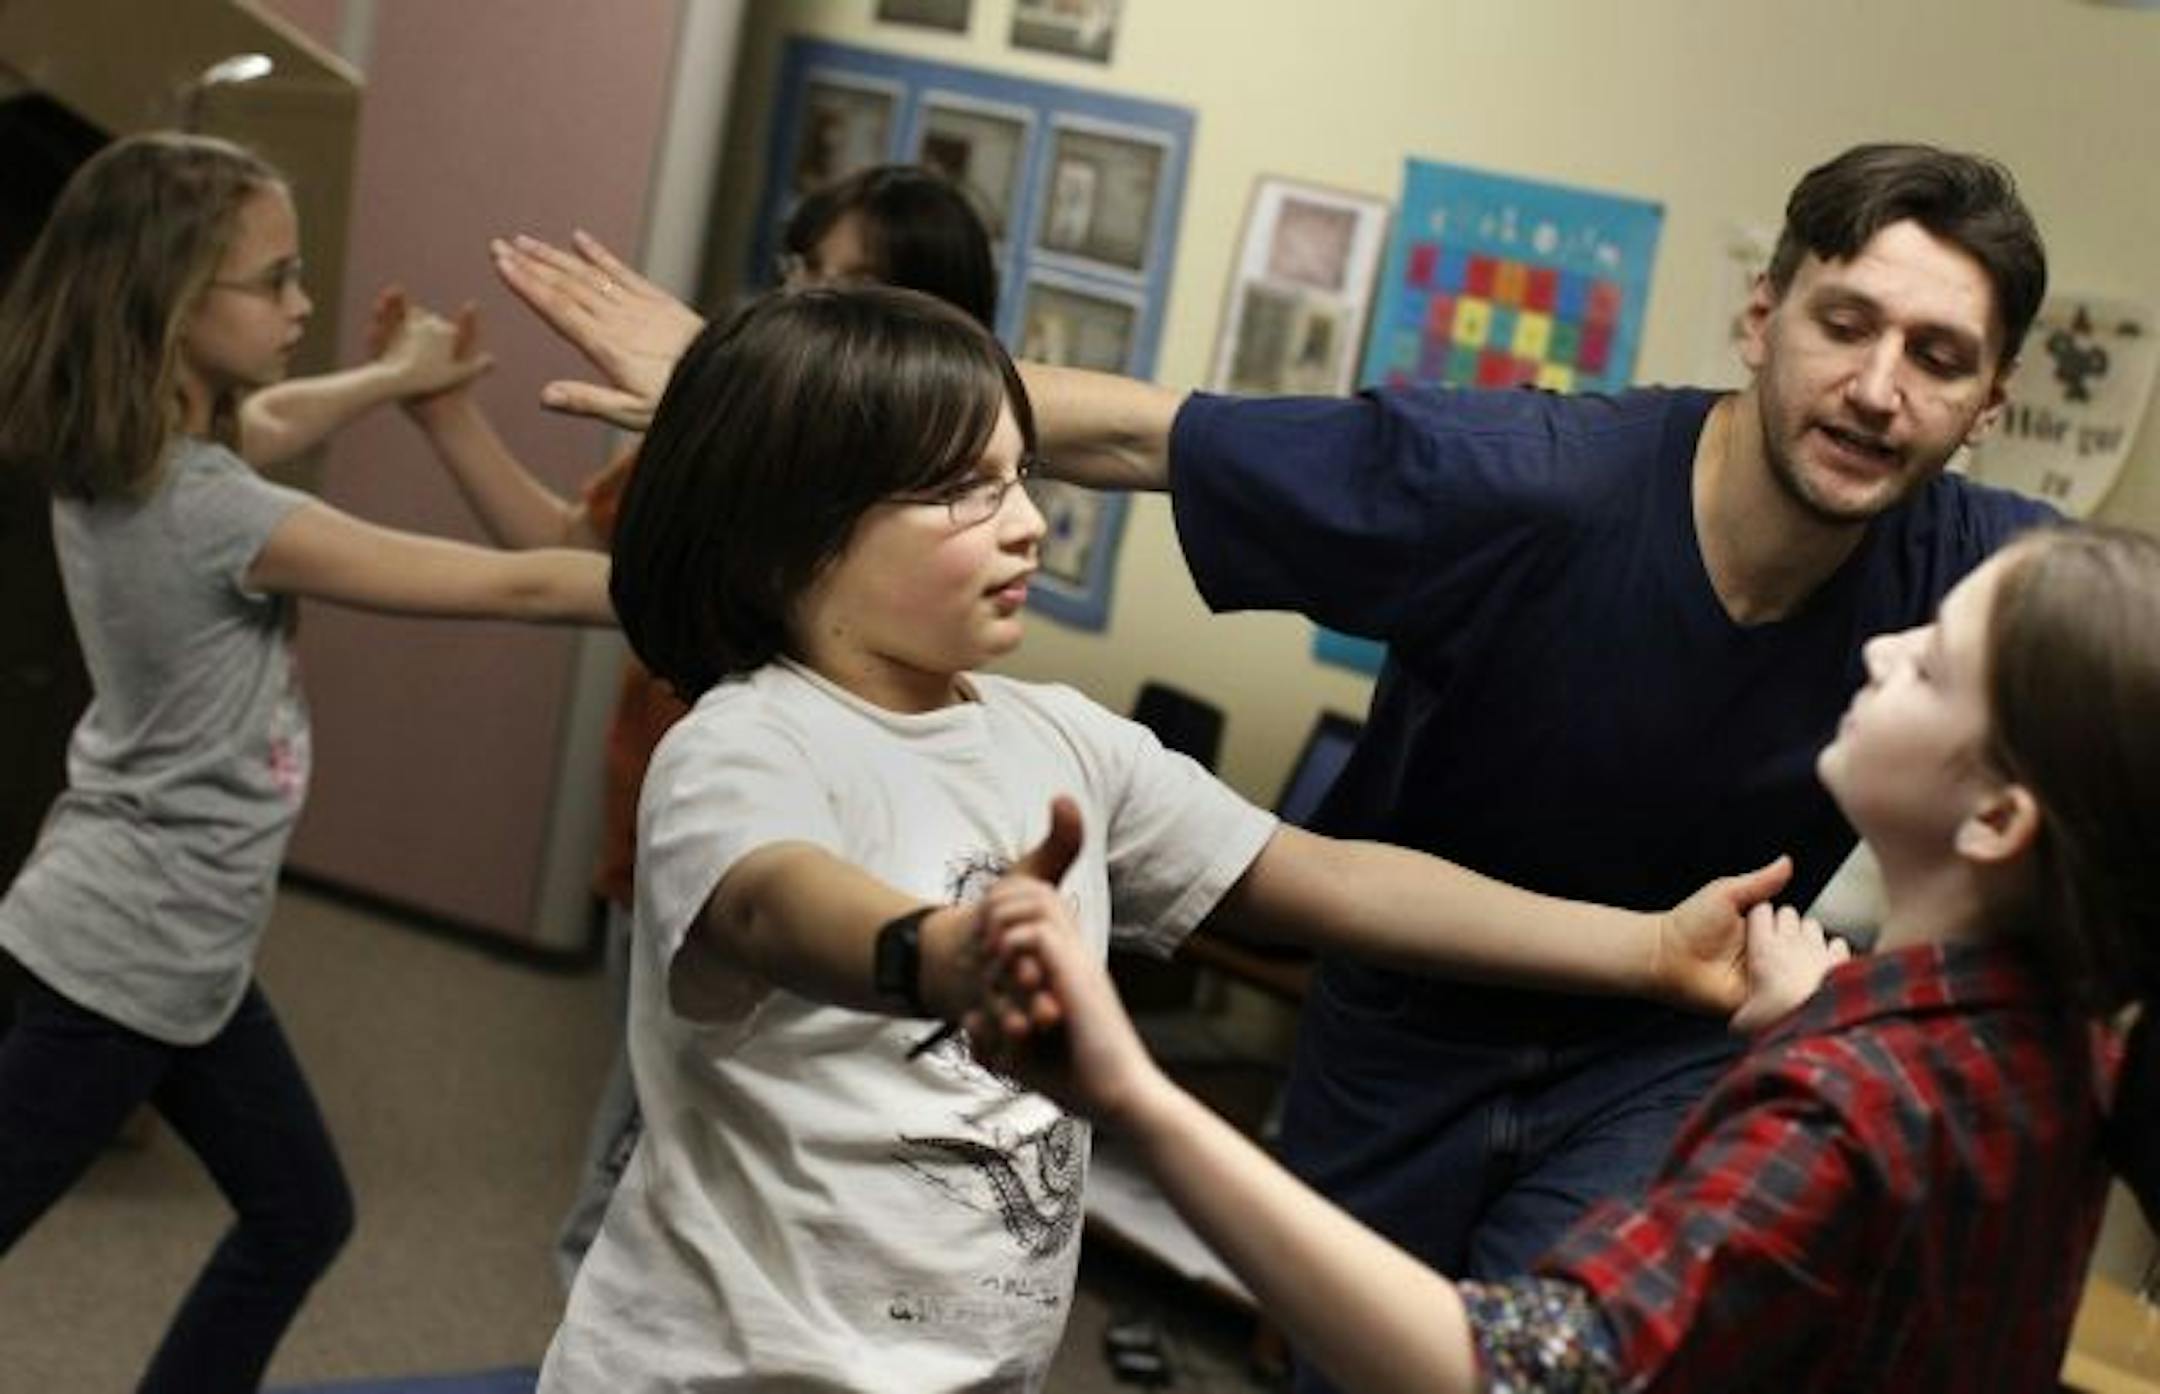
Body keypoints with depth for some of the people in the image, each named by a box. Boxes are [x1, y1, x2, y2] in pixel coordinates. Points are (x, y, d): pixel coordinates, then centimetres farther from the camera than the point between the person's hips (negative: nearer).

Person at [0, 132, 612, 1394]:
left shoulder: (118, 460, -2)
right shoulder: (208, 509, -27)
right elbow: (510, 587, -26)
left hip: (177, 944, 9)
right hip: (125, 952, -9)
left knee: (302, 1217, 19)